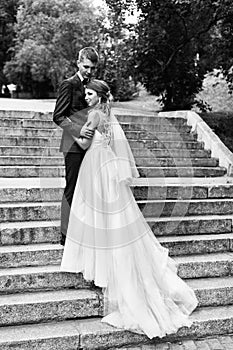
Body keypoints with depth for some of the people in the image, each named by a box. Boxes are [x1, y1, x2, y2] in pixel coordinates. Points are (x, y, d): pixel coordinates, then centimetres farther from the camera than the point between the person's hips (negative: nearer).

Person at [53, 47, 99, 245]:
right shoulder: (69, 85, -6)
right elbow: (58, 117, -11)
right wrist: (78, 130, -23)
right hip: (74, 145, -7)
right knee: (72, 190, -2)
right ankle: (67, 235, 7)